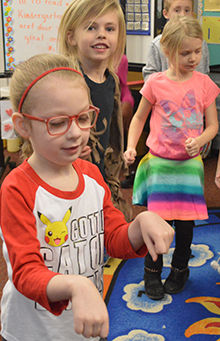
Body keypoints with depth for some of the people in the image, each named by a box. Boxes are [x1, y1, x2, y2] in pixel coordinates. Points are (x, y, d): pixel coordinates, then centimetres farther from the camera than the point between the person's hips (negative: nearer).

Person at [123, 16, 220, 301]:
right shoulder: (155, 83, -5)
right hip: (159, 162, -1)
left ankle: (180, 269, 32)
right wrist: (131, 146, -6)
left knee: (185, 222, 8)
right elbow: (139, 118, 7)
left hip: (189, 164, 1)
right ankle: (152, 271, 24)